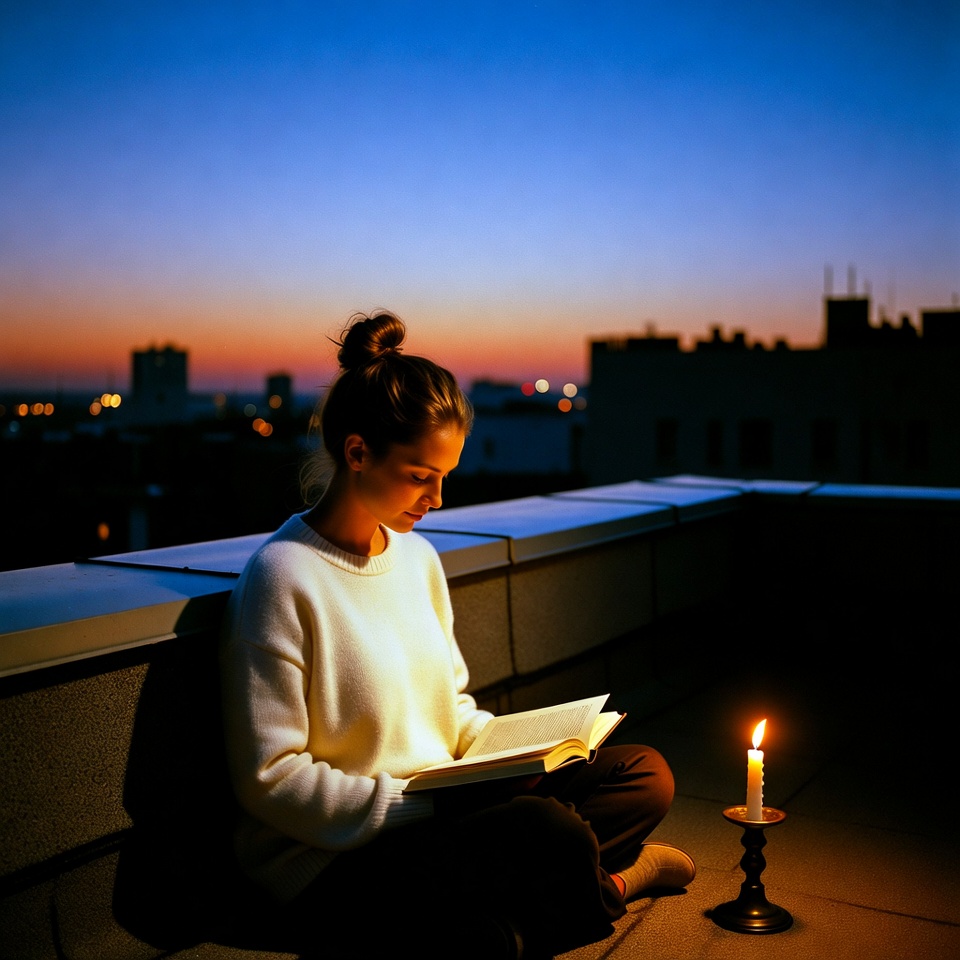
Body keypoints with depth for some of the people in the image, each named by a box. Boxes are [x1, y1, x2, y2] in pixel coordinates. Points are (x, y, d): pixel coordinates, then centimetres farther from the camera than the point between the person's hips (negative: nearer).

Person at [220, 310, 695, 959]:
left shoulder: (417, 556, 9)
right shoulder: (284, 578, -15)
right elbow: (268, 778, -17)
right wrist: (415, 802, -20)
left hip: (435, 817, 8)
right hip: (330, 861, -7)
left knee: (646, 775, -1)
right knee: (553, 833, -28)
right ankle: (611, 878, 2)